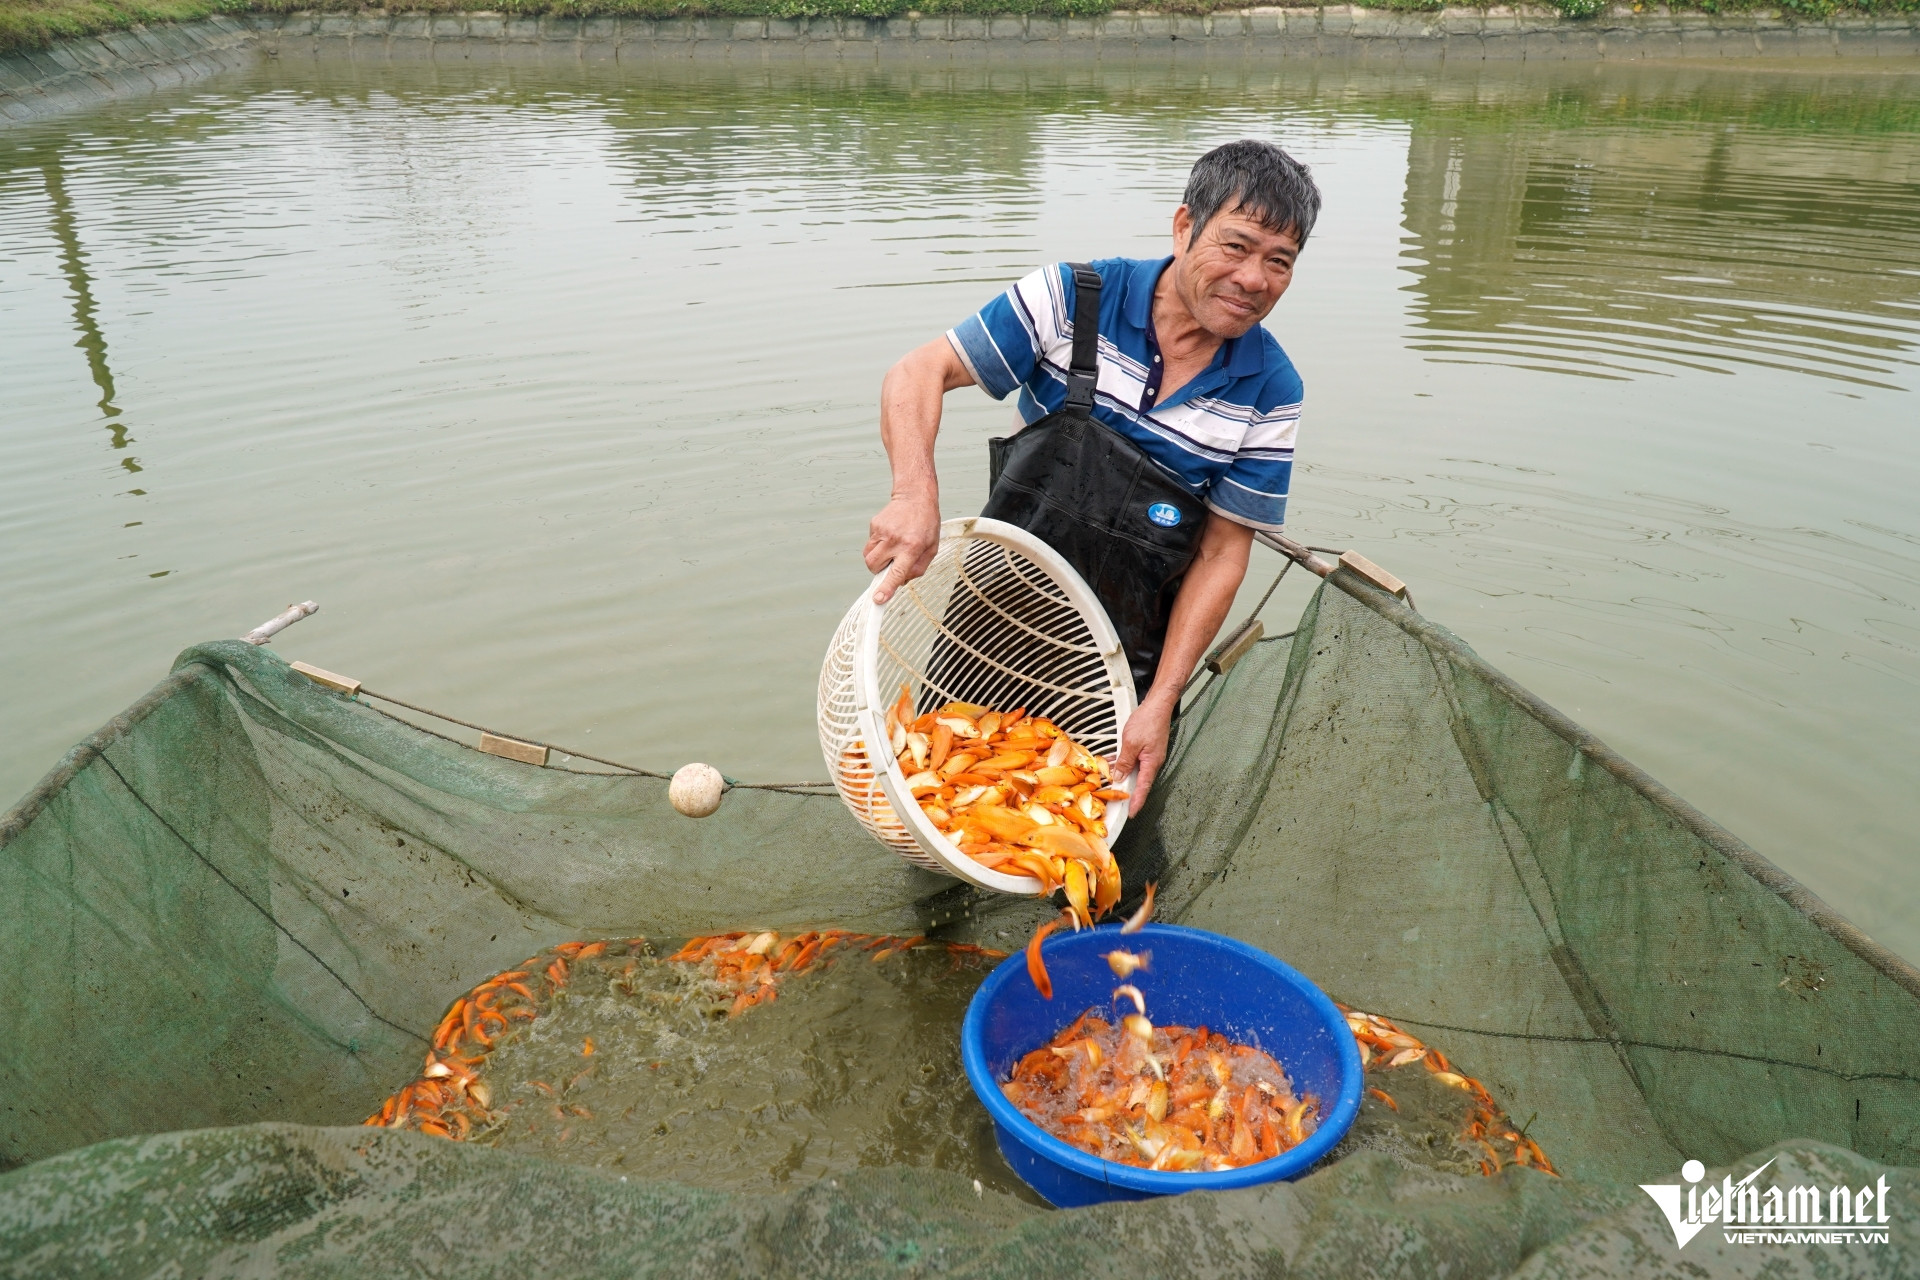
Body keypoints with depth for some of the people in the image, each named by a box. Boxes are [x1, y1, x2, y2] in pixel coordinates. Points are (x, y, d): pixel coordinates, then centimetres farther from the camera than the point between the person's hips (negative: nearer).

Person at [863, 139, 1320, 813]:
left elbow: (1222, 555, -8)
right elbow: (918, 373, -17)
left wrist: (1160, 701, -14)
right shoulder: (1074, 298, -14)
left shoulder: (1270, 392, -10)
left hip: (1123, 662, 1)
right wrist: (916, 494, -36)